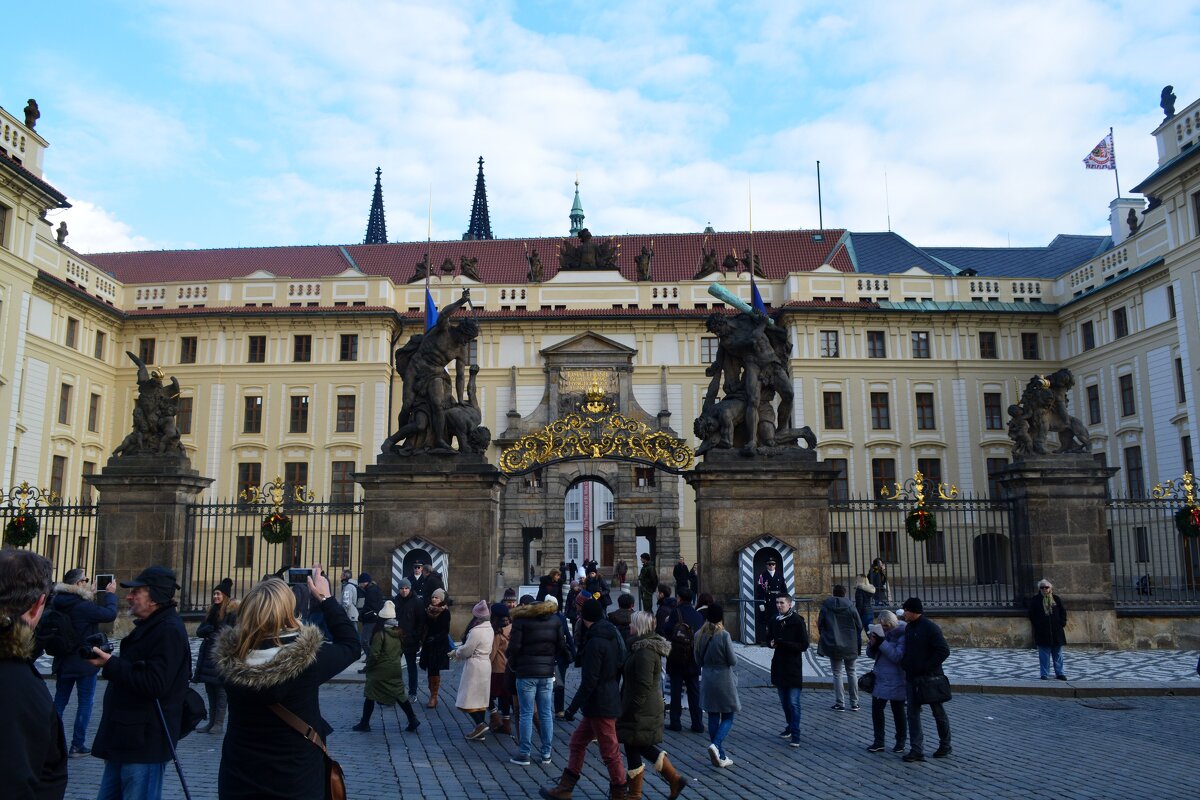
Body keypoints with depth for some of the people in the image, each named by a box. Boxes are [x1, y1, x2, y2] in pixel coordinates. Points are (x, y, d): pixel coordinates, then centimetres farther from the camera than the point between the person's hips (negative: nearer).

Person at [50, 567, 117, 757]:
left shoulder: (59, 604, 1)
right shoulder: (83, 607, -23)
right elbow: (110, 613, -22)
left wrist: (91, 595, 11)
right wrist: (110, 594, -8)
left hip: (64, 662, 7)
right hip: (84, 663, -7)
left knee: (59, 702, 15)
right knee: (84, 703, 4)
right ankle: (77, 745, 8)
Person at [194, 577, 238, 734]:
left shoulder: (232, 611, -6)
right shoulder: (212, 611, 18)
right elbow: (199, 631, 12)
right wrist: (209, 629, -8)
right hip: (208, 653, 8)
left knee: (220, 689, -5)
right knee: (210, 689, 9)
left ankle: (219, 723, -1)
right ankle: (211, 722, 14)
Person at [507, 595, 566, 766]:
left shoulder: (521, 620, -5)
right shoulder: (555, 619, 6)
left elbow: (514, 647, -11)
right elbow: (562, 646, 5)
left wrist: (513, 666, 4)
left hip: (526, 673, -3)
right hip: (547, 673, 4)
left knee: (526, 714, 3)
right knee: (546, 714, 10)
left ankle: (524, 754, 7)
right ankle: (546, 753, 15)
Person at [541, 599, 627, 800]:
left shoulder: (595, 643, -21)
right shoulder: (614, 636, 7)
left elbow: (589, 682, -21)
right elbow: (620, 669, 14)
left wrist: (572, 707, -14)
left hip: (600, 705, -10)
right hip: (611, 699, 10)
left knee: (610, 752, 3)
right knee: (577, 742, 15)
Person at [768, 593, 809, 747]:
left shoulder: (798, 621, -9)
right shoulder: (775, 621, 9)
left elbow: (804, 645, -12)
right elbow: (770, 639, 20)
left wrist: (784, 644, -21)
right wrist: (771, 643, -4)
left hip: (793, 667, -6)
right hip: (779, 666, 6)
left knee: (793, 703, -8)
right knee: (784, 701, 16)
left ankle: (795, 735, -5)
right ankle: (791, 727, 33)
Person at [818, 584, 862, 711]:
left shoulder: (825, 607, -6)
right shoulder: (850, 607, -7)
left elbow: (820, 625, -1)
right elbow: (859, 626, -3)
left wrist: (825, 638, 15)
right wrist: (857, 642, 12)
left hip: (833, 645, -1)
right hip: (850, 646, 1)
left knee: (837, 673, 6)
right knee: (851, 672, 15)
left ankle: (840, 703, 3)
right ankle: (854, 703, 17)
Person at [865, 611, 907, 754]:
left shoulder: (902, 636, -14)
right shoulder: (881, 633, 5)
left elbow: (897, 656, -24)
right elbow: (872, 655, 11)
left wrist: (881, 642, -27)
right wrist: (872, 645, -11)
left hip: (895, 681, -6)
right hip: (880, 679, 6)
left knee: (898, 711, 8)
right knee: (876, 709, 4)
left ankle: (900, 742, 24)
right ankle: (878, 742, 13)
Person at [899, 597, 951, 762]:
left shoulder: (930, 628, -16)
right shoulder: (908, 628, 9)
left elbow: (944, 651, -20)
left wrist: (927, 667, -21)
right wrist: (904, 664, 7)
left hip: (929, 678, -7)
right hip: (911, 678, 7)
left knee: (938, 712, 10)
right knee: (912, 713, 4)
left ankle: (945, 746, 26)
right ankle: (917, 750, 7)